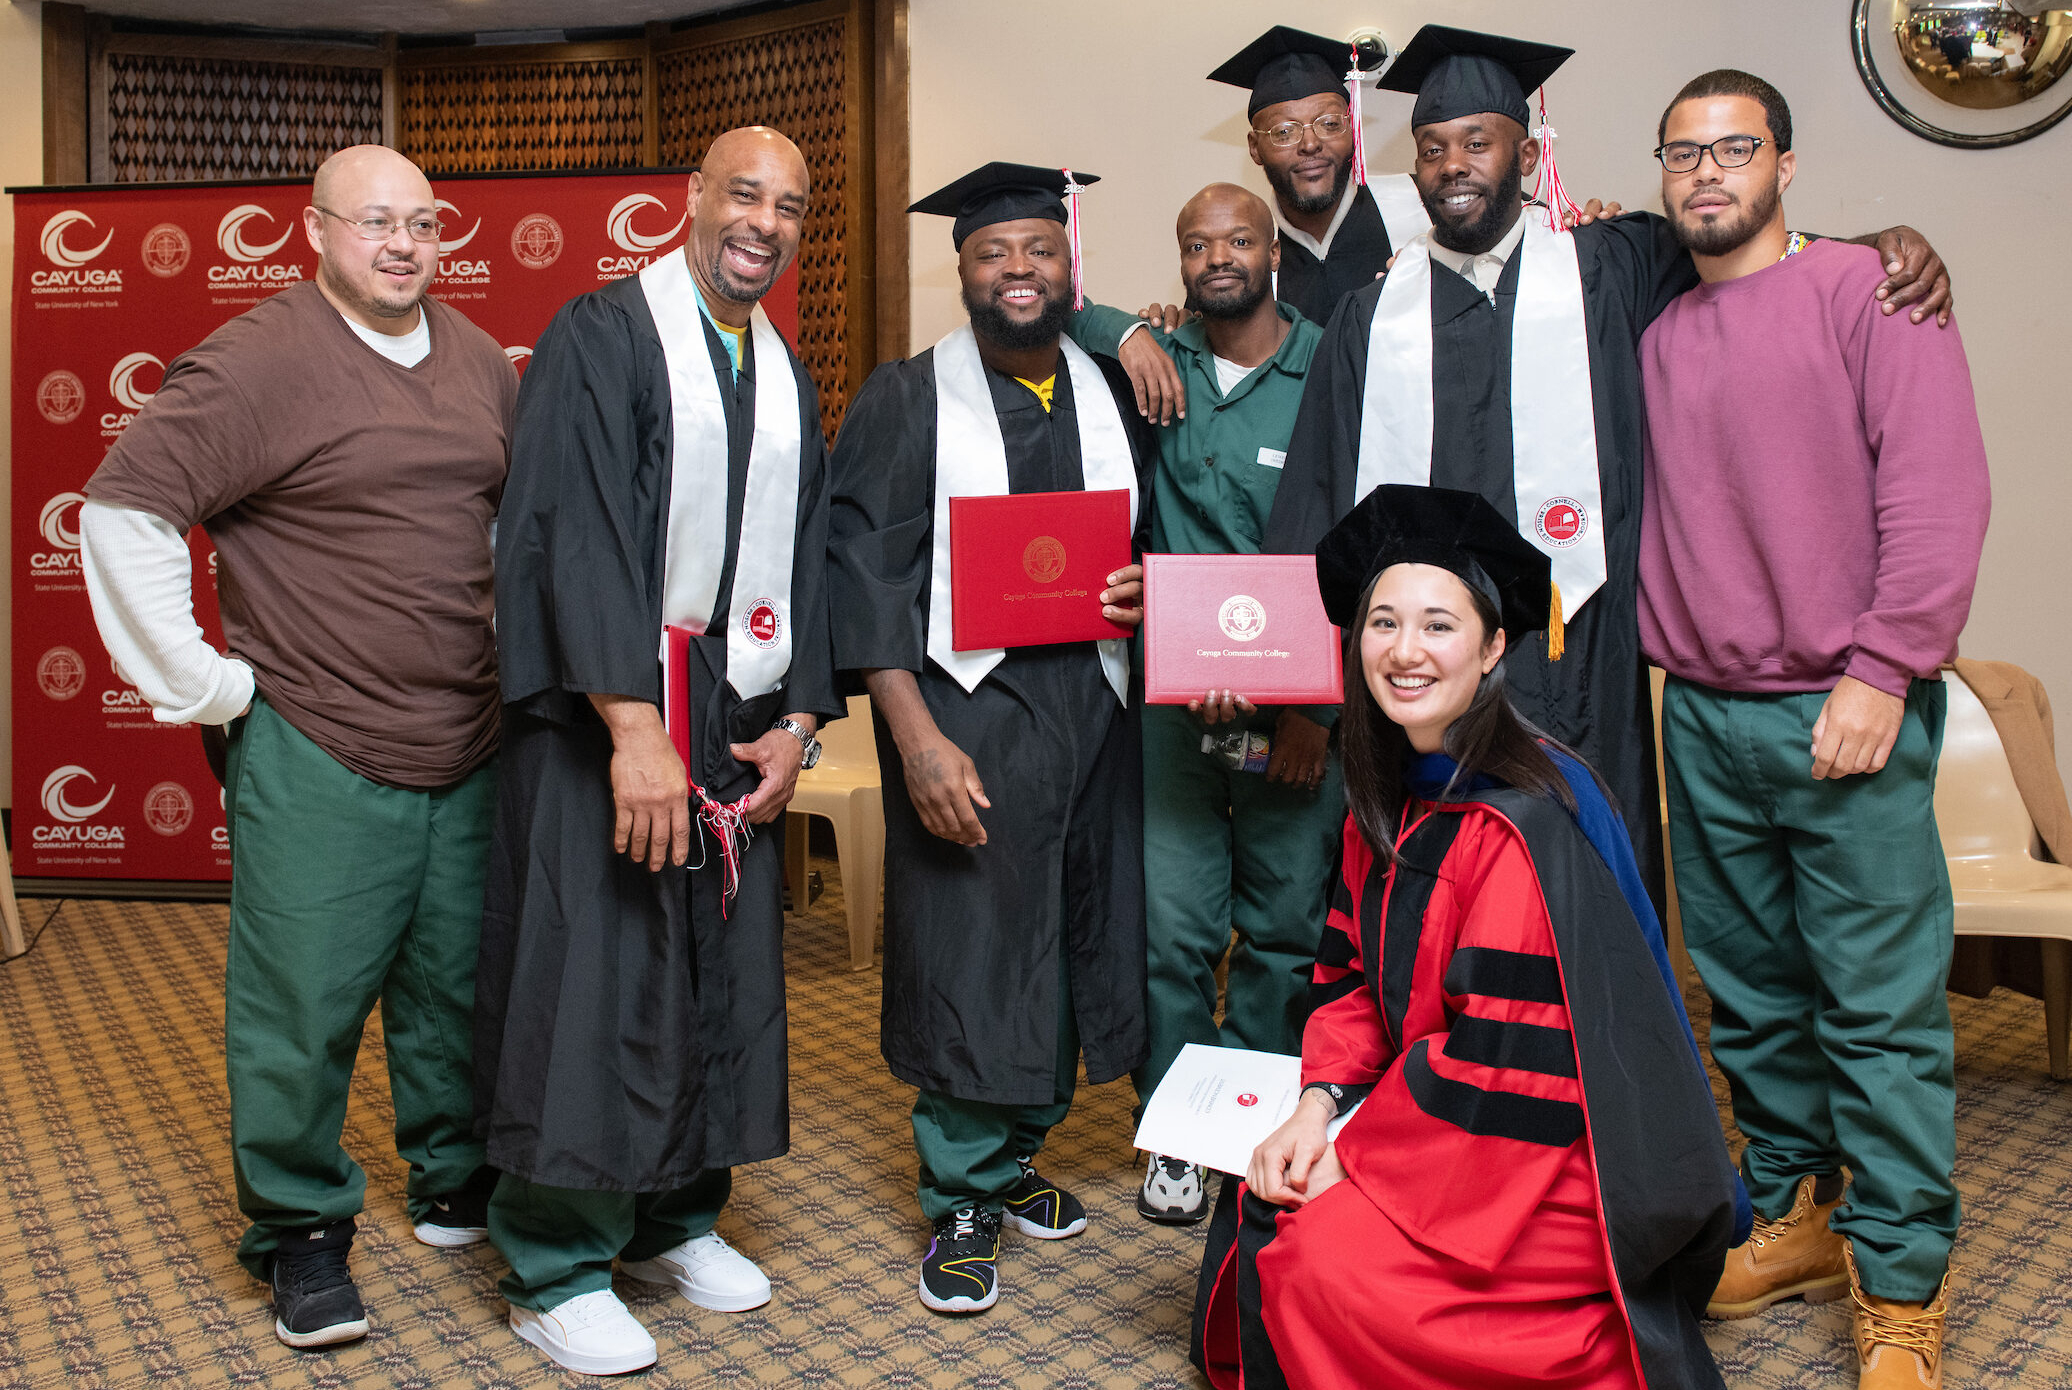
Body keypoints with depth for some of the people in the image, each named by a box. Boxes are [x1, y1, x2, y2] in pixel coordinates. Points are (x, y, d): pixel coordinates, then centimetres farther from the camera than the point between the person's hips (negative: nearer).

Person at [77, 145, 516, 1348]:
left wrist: (518, 643, 16)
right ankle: (301, 1229, 21)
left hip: (468, 750, 6)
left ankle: (458, 1182, 34)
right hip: (314, 755, -5)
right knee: (304, 1001, 1)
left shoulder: (481, 363, 10)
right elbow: (123, 510, -11)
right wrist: (199, 684, -10)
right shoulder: (255, 363, -10)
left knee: (458, 980, 15)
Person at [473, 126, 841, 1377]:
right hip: (608, 715, -6)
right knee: (592, 978, -2)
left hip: (739, 718, 6)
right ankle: (557, 1268, 15)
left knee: (722, 977, 11)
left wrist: (798, 720, 2)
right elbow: (575, 533, -16)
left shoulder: (790, 380, 14)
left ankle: (676, 1215, 29)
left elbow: (804, 557, 13)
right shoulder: (602, 336, -6)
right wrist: (634, 726, -23)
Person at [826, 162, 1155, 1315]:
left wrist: (1156, 584, -7)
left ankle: (1019, 1149, 32)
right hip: (963, 701, -4)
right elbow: (865, 573, -7)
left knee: (1077, 929, 10)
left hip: (1092, 701, 4)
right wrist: (914, 736, -16)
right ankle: (962, 1197, 18)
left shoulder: (1115, 393, 10)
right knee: (965, 944, 0)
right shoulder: (904, 400, -1)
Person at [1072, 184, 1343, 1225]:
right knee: (1173, 925, 1)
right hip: (1173, 696, 1)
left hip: (1302, 707, -1)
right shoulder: (1153, 365, 8)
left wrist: (1321, 701, -9)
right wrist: (1128, 336, -2)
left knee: (1287, 929, 7)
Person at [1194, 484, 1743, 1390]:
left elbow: (1507, 1059, -24)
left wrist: (1353, 1151, -15)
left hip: (1561, 1169, -8)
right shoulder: (1389, 797, 2)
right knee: (1257, 1209, -2)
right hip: (1447, 1123, 8)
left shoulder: (1520, 828, -25)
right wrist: (1318, 1106, -9)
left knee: (1319, 1260, -21)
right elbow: (1353, 976, 7)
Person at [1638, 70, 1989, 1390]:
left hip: (1845, 714, -4)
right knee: (1751, 995, 12)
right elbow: (1635, 507, 20)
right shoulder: (1650, 330, 14)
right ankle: (1802, 1217, 28)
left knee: (1880, 1006, 0)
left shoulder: (1866, 286, -1)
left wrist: (1882, 670, -15)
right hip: (1702, 716, 5)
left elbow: (1938, 485, -8)